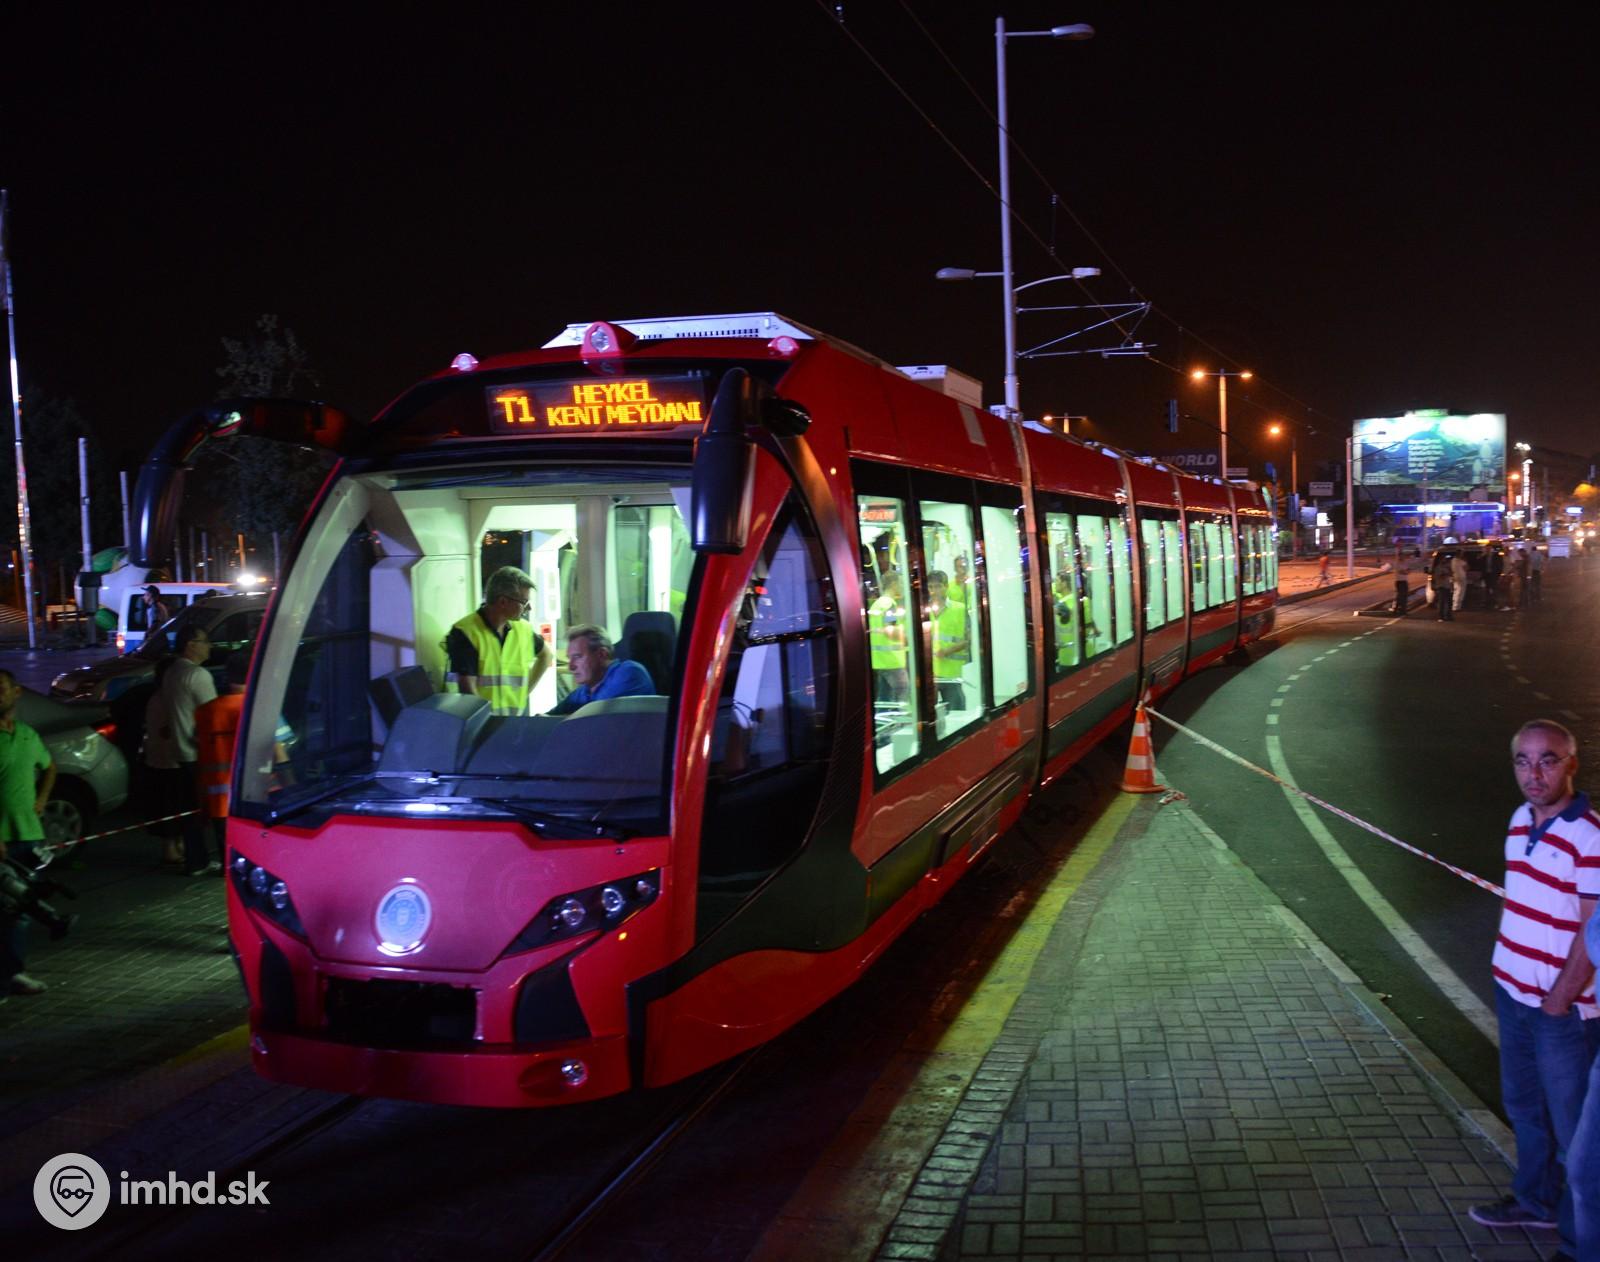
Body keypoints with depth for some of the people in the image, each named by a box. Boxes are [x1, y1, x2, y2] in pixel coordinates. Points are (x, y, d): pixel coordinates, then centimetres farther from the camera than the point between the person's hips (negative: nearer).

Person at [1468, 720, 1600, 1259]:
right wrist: (1507, 974, 10)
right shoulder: (1521, 819, 3)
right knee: (1523, 1106, 23)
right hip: (1513, 992, 8)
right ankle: (1535, 1199, 42)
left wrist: (1556, 1005, -15)